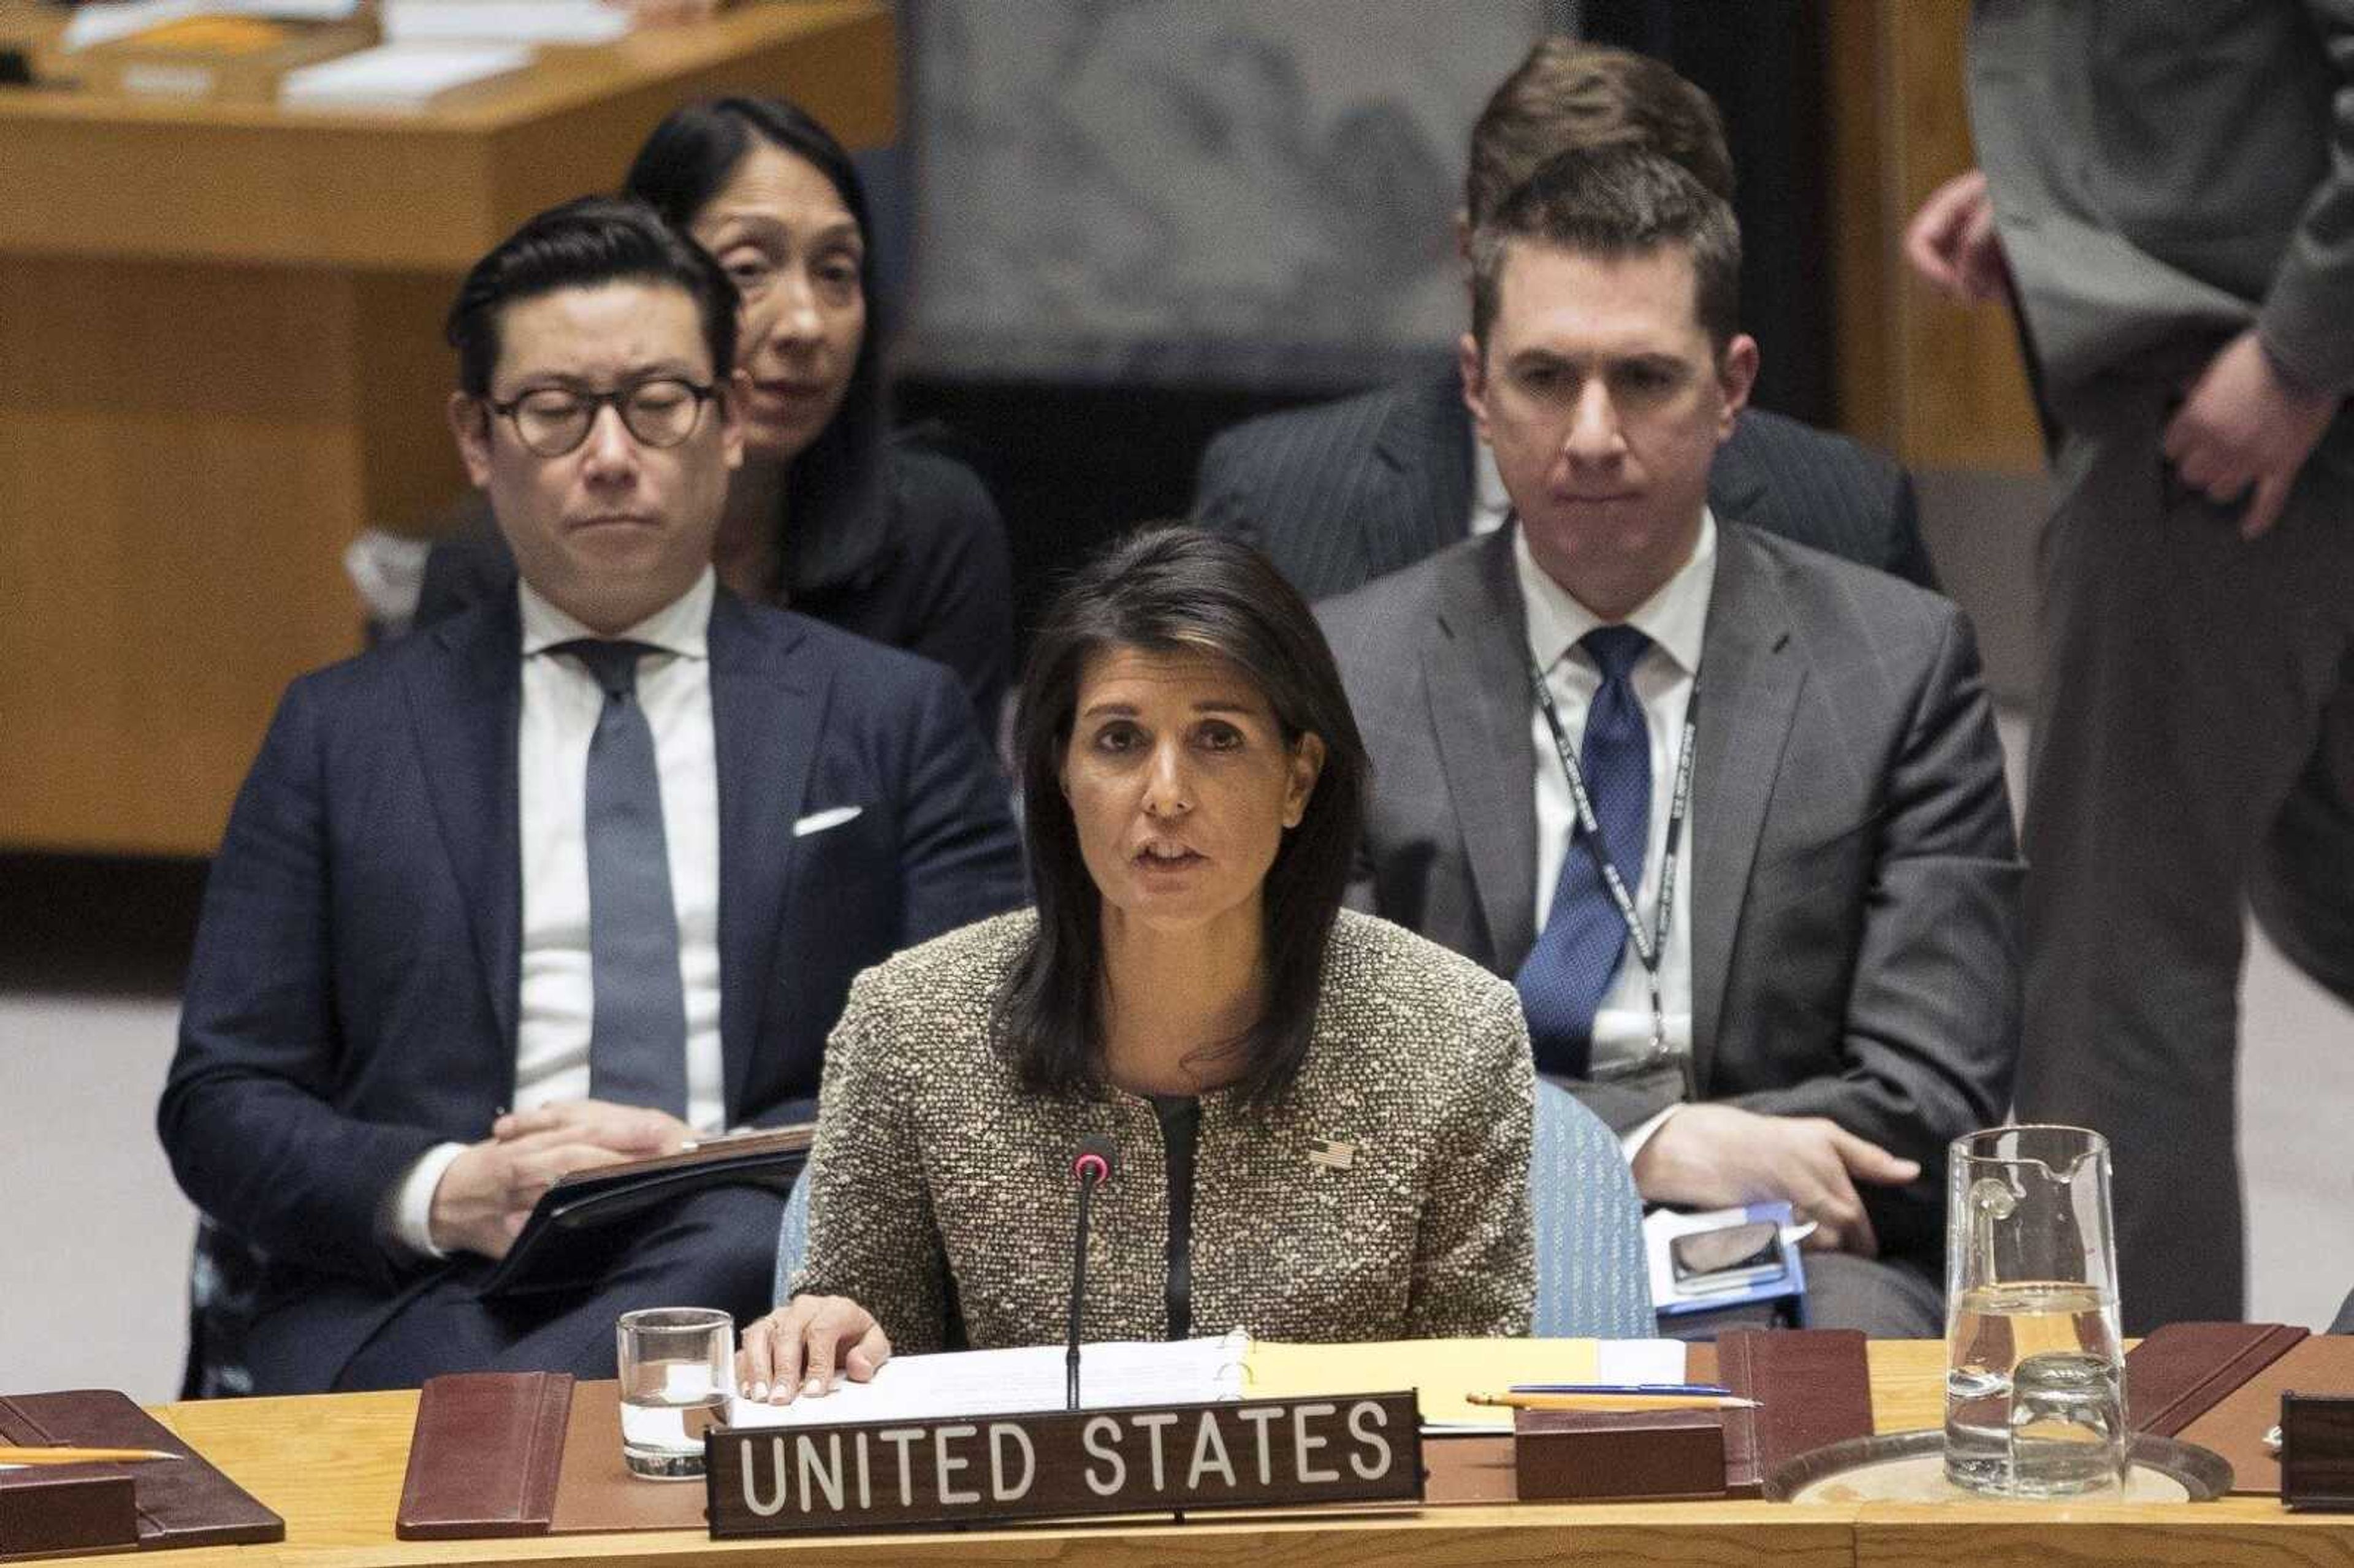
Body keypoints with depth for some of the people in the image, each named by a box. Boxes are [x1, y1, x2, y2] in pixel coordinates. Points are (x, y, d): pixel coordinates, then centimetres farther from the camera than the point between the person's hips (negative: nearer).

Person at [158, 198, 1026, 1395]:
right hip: (422, 1300, -1)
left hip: (769, 1283, 1)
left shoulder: (892, 719, 16)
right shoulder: (341, 734, 17)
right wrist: (439, 1193, -9)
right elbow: (219, 1106, 12)